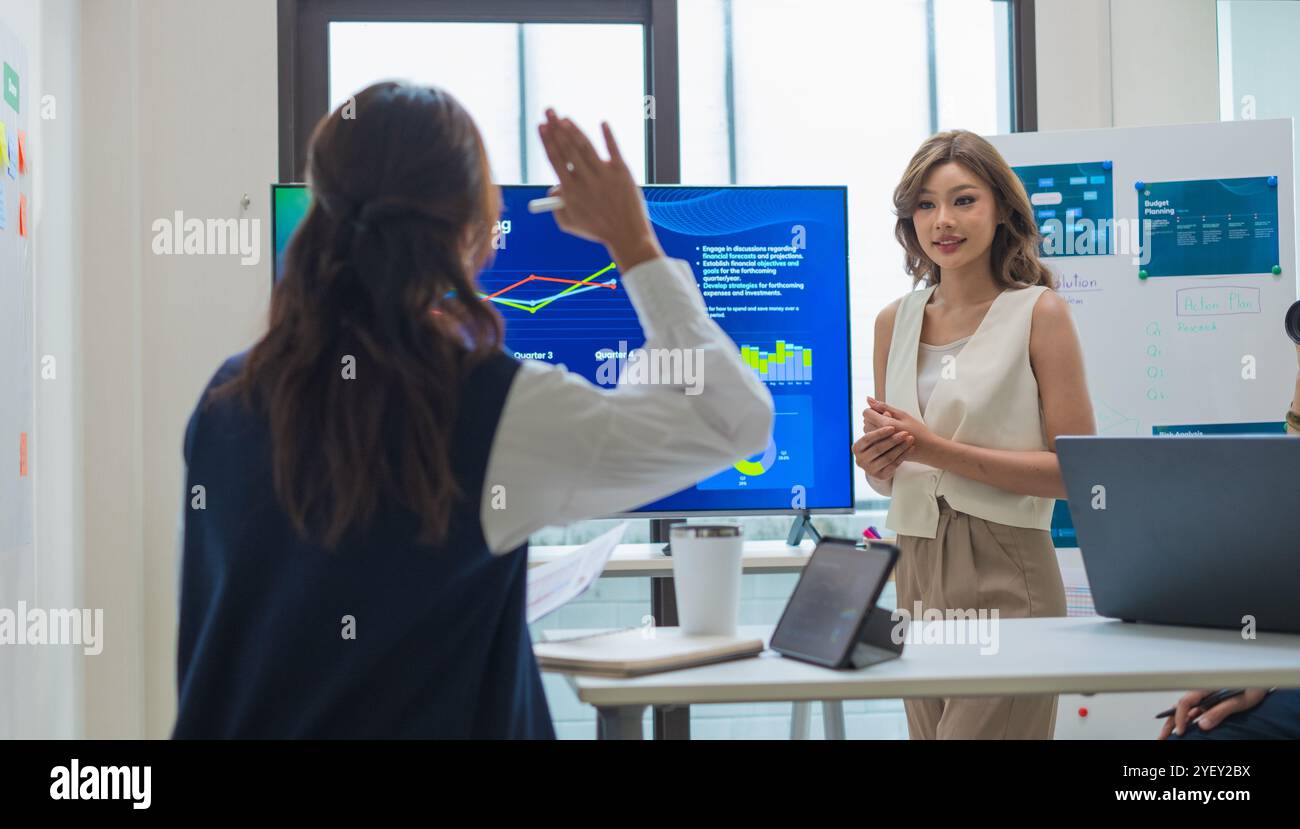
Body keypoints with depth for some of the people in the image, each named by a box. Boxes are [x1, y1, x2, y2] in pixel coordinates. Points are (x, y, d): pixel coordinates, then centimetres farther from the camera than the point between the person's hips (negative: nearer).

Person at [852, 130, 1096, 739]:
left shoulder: (1039, 313, -4)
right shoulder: (895, 322, 10)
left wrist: (937, 449, -16)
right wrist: (875, 458, -5)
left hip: (1005, 577, -5)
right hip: (915, 571, 5)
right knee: (927, 733, 10)